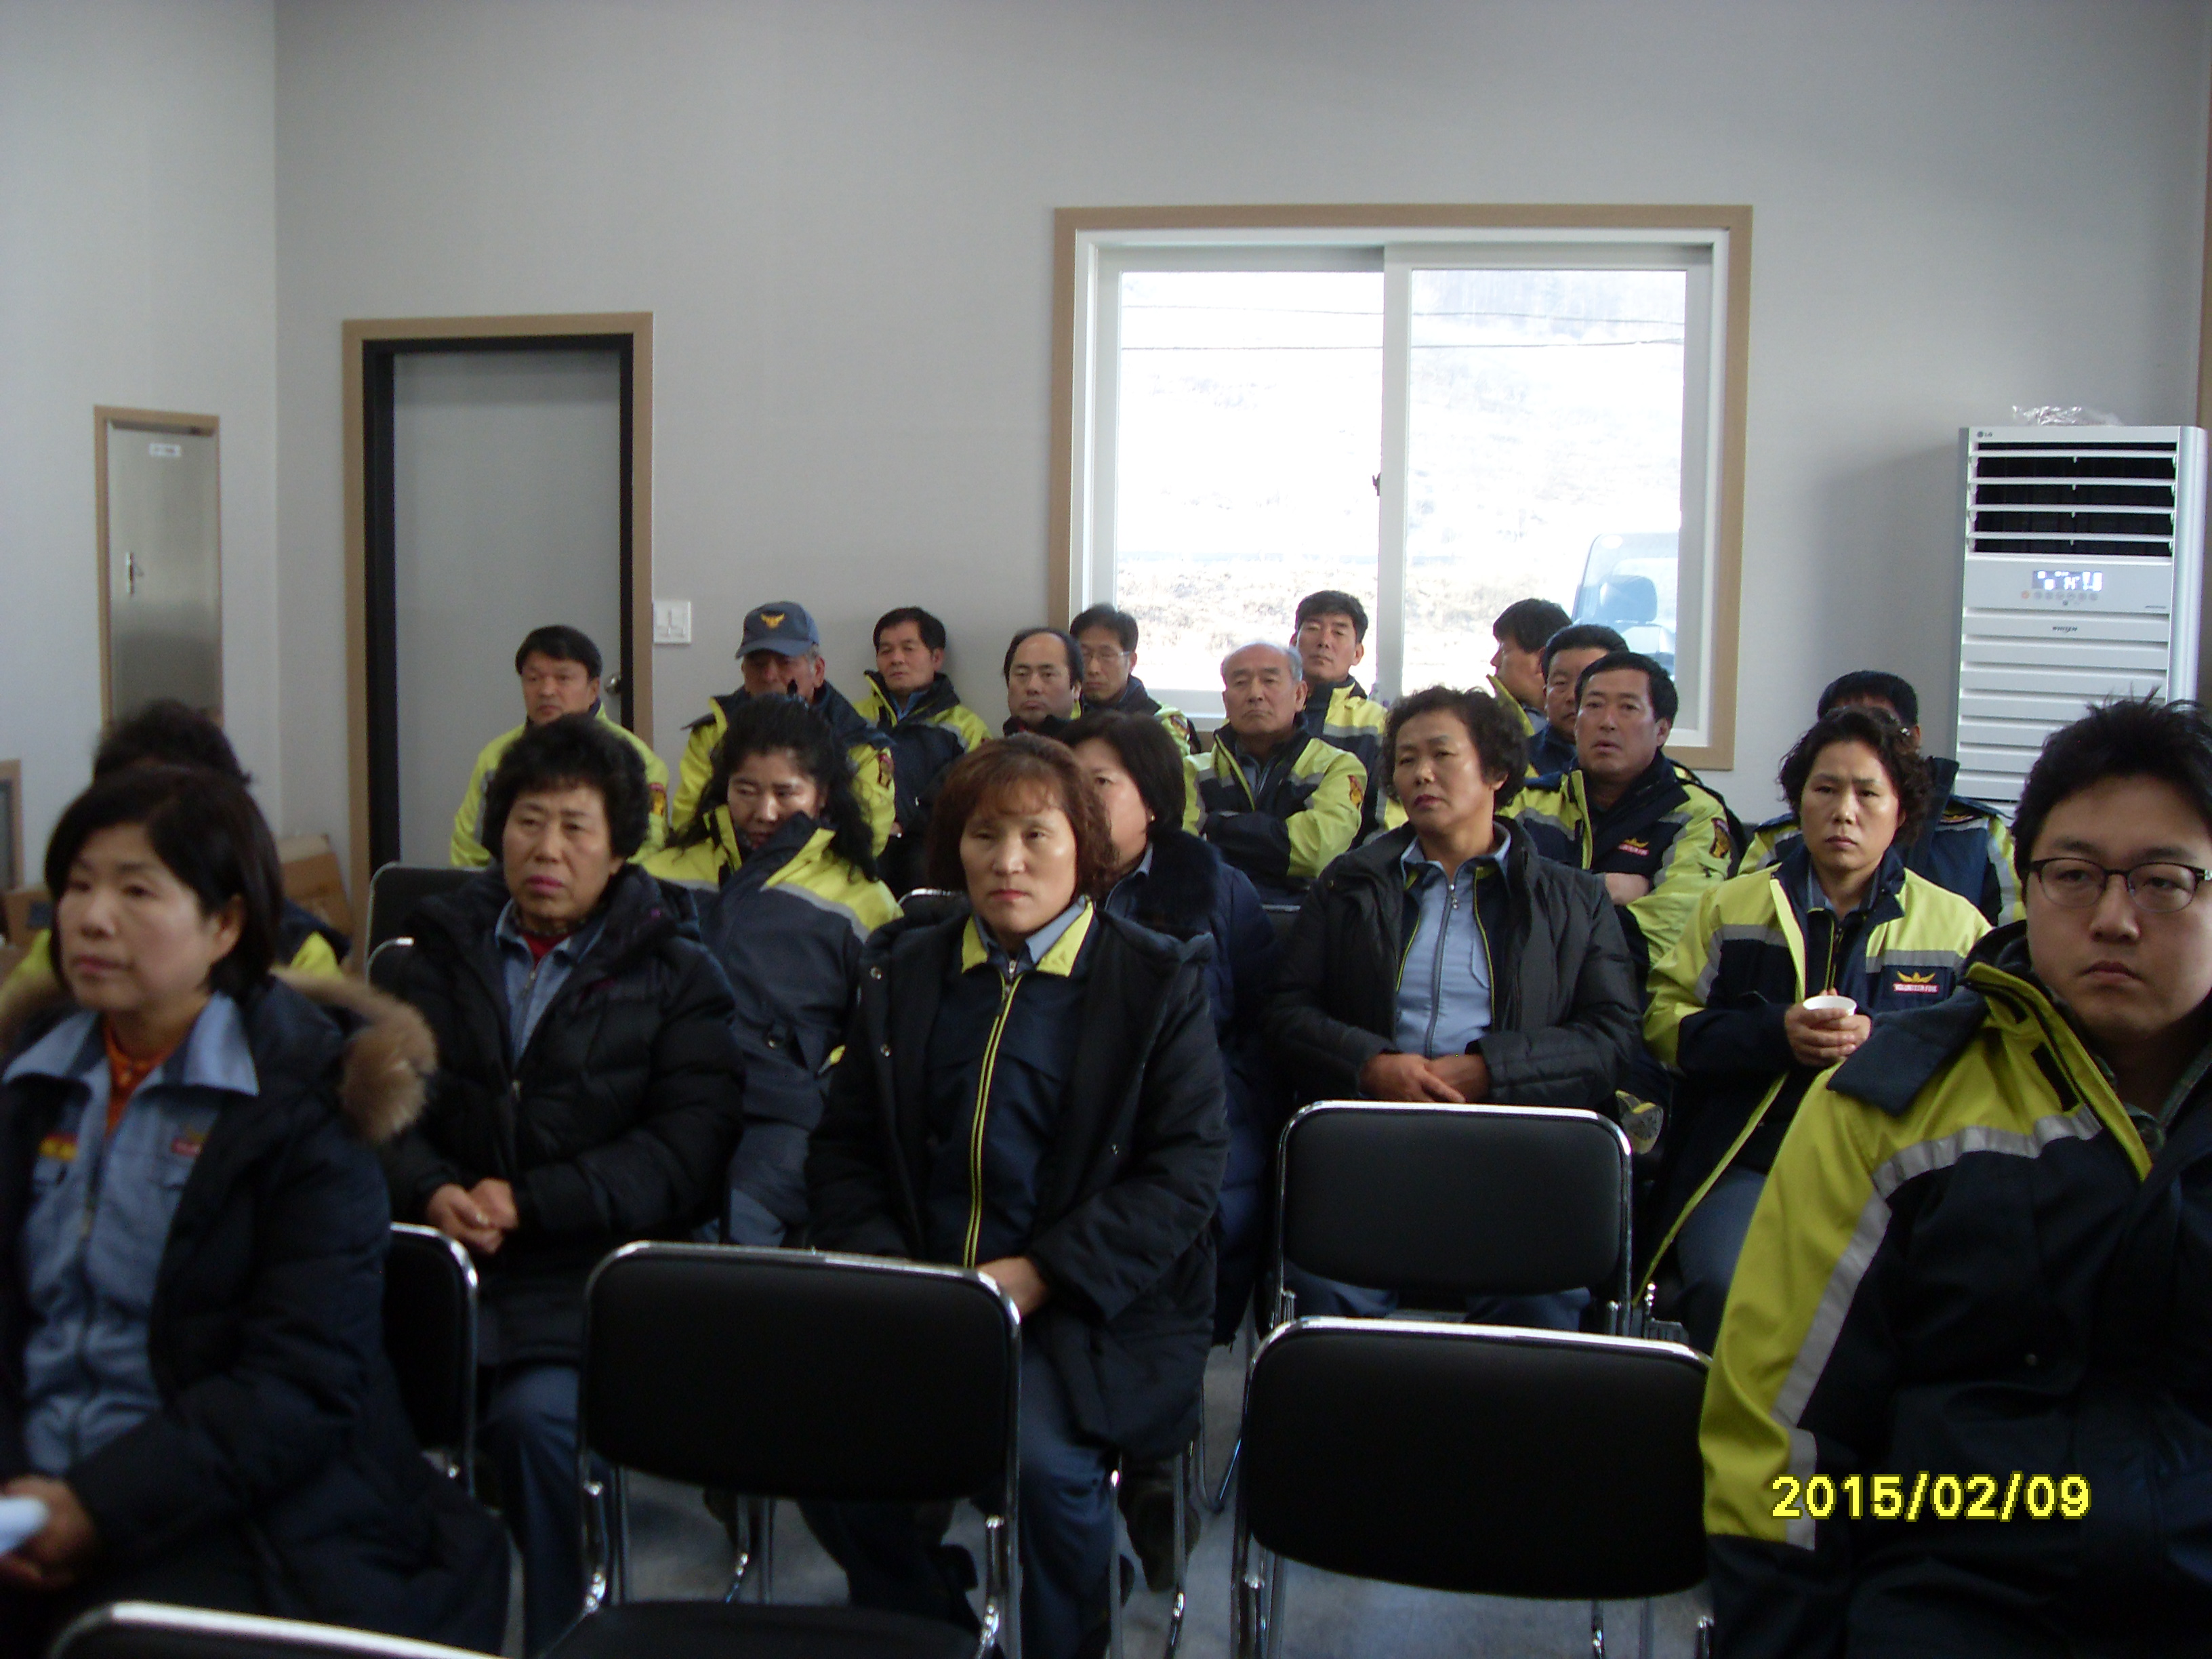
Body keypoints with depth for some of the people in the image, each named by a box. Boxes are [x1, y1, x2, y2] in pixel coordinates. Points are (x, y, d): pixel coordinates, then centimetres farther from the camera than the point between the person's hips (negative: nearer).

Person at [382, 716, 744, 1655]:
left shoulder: (674, 971, 7)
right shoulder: (445, 948, 17)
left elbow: (684, 1150, -5)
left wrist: (529, 1202, -13)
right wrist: (433, 1192, -14)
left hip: (595, 1272, -2)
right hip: (444, 1261, 3)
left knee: (535, 1414, -31)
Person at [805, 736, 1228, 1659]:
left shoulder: (1160, 982, 4)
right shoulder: (903, 969, 17)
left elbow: (1187, 1169, -5)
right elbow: (842, 1147, 14)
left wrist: (1038, 1277, -14)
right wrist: (882, 1272, -6)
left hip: (1090, 1310, -3)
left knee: (1042, 1451, -31)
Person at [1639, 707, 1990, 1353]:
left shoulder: (1956, 924, 16)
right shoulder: (1730, 904, 19)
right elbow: (1665, 1018, 10)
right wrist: (1775, 1034, -6)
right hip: (1744, 1161, 1)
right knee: (1730, 1289, -29)